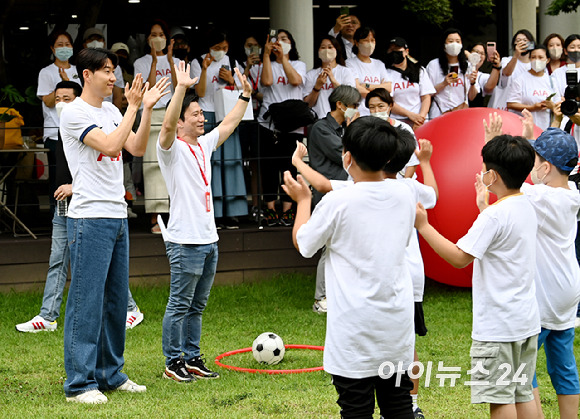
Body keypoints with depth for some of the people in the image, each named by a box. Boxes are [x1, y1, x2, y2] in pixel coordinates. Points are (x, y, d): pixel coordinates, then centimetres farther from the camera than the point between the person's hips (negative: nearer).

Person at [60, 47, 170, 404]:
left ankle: (110, 374, 21)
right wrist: (133, 108, -16)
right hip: (89, 217, -8)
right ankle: (79, 383, -4)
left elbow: (137, 148, 8)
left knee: (116, 300, 12)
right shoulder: (74, 113, -9)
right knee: (87, 301, -7)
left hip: (118, 215, 8)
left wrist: (147, 107, 1)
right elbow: (110, 146, -20)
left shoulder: (112, 111, 15)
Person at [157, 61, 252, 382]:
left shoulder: (204, 145, 15)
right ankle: (173, 363, 4)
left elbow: (230, 123, 23)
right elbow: (168, 124, -26)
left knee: (197, 306, 13)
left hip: (209, 238, 8)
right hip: (185, 241, -8)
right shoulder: (172, 148, -7)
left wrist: (245, 95, 17)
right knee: (179, 305, -2)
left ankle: (192, 358, 19)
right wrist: (182, 88, -34)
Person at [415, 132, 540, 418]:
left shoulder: (494, 216, -19)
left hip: (498, 324, -9)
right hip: (527, 319, 9)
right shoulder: (527, 209, 8)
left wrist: (423, 225, -14)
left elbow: (460, 257, -20)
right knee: (523, 394, 13)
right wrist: (484, 206, 34)